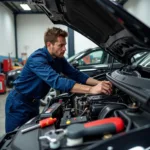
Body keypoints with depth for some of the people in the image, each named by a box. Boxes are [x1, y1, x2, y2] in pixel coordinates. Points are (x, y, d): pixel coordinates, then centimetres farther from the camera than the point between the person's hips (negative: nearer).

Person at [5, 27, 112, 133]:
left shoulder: (59, 58, -4)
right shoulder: (37, 59, -31)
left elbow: (76, 74, -5)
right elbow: (57, 81, -44)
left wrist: (98, 83, -21)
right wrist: (91, 90, -51)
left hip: (34, 102, 7)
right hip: (19, 103, -7)